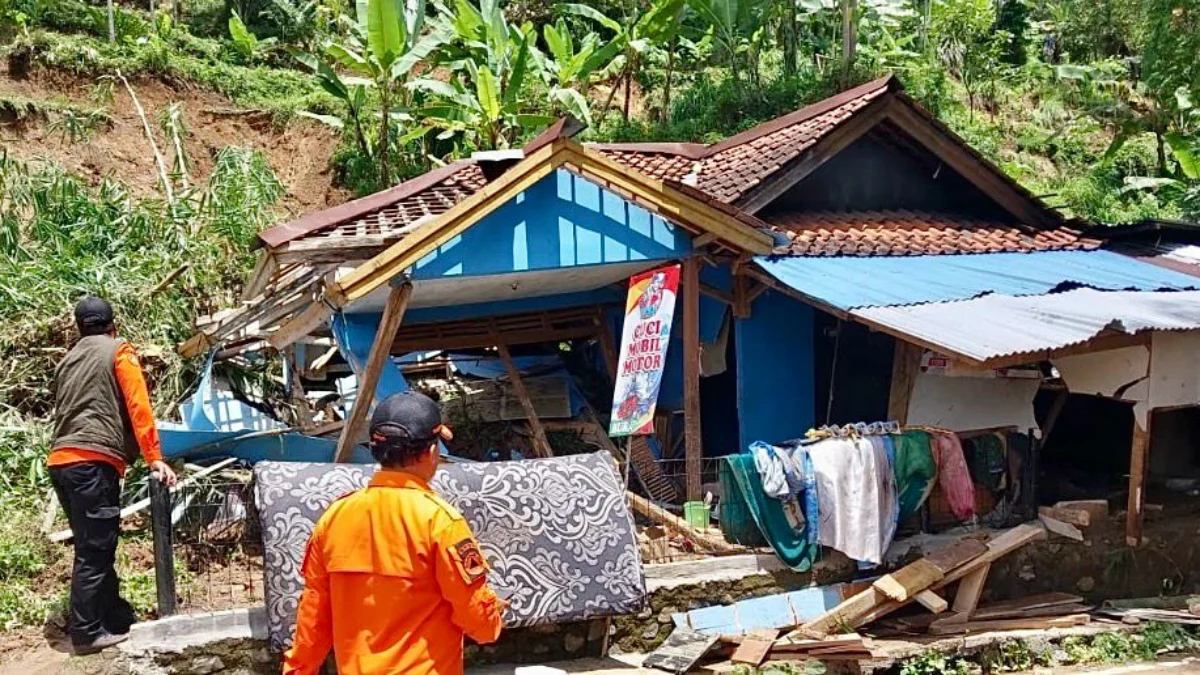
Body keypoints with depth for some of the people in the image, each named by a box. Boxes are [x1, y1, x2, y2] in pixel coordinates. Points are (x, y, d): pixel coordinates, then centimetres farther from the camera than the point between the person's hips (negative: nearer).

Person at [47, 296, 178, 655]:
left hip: (60, 461, 7)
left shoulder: (68, 360, 24)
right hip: (93, 461, -7)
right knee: (94, 552, -2)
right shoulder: (119, 350, 5)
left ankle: (118, 618, 22)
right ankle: (87, 633, 1)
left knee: (93, 547, 14)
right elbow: (138, 406, -5)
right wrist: (155, 459, -7)